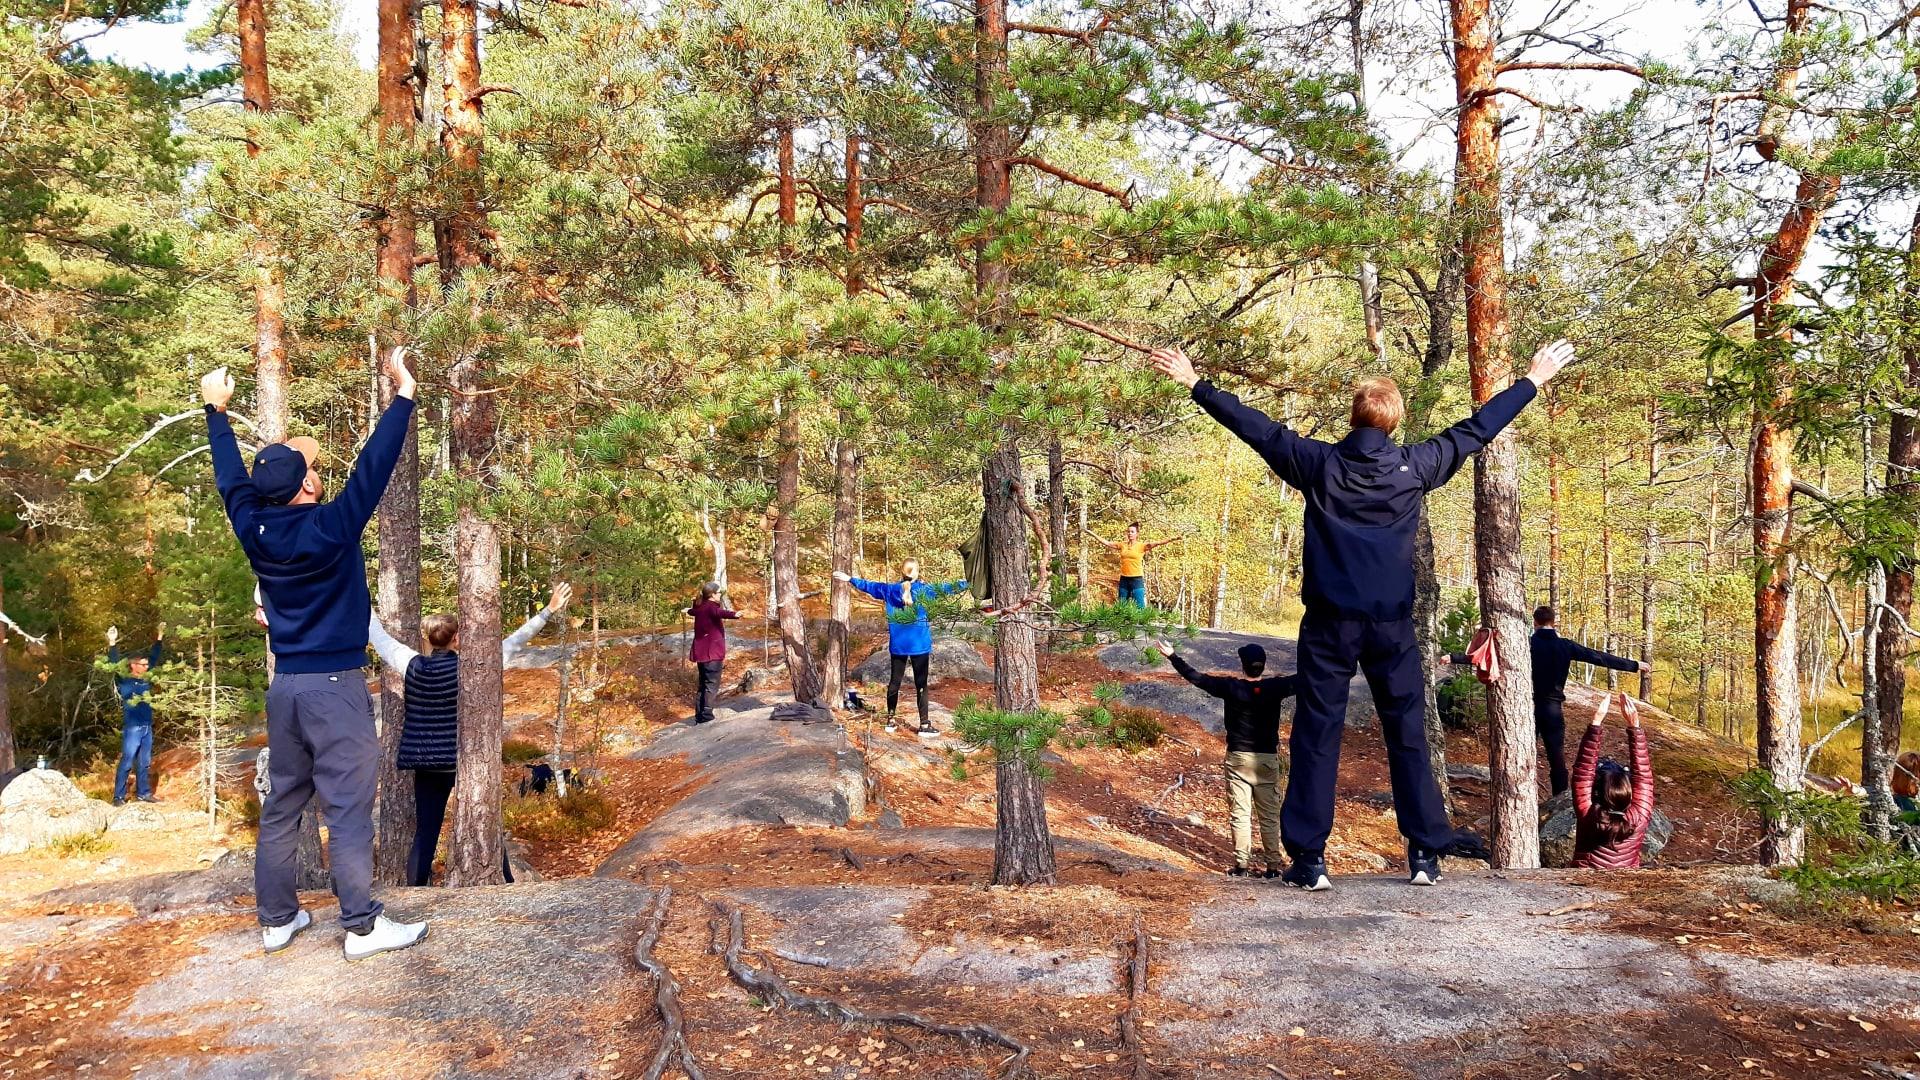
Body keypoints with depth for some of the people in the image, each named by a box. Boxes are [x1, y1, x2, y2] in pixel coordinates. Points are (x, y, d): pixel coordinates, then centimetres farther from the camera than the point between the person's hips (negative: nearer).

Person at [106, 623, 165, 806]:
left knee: (145, 763, 12)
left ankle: (143, 793, 21)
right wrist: (112, 644, -27)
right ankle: (119, 797, 0)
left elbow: (154, 658, 16)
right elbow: (114, 666, -18)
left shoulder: (146, 680, 11)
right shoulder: (124, 681, -5)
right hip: (132, 728, -6)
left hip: (147, 728, 6)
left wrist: (160, 637, 16)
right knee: (127, 763, -5)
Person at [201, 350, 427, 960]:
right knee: (349, 808, -4)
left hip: (285, 685, 7)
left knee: (282, 805, 13)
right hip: (335, 686, -7)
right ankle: (362, 927, -1)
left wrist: (217, 411, 30)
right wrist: (403, 394, -12)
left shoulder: (254, 529, 0)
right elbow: (373, 468, -16)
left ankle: (277, 920, 21)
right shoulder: (329, 530, -17)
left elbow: (231, 477, 16)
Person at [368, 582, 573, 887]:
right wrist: (548, 611, -9)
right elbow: (512, 644, -12)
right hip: (467, 761, -3)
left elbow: (380, 637, 11)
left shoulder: (411, 666, -4)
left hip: (425, 765, 3)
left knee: (425, 833, 9)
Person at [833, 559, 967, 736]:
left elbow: (869, 586, 13)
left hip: (897, 645, 4)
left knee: (894, 681, 13)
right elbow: (946, 588, -6)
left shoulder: (890, 589, 3)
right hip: (919, 644, -3)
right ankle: (924, 725, -1)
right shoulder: (924, 589, -7)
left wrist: (850, 579, 26)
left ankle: (890, 720, 20)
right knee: (921, 683, -1)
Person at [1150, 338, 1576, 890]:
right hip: (1392, 623, 2)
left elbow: (1257, 427, 2)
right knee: (1407, 737, 12)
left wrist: (1195, 384, 12)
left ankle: (1308, 858, 3)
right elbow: (1475, 430, 12)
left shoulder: (1319, 464, -4)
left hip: (1329, 622, -1)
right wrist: (1533, 381, 26)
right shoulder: (1415, 468, 0)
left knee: (1317, 737, 3)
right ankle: (1426, 852, 16)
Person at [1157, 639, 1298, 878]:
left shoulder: (1231, 687, -8)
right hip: (1268, 759, 1)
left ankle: (1242, 864, 0)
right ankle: (1273, 865, 8)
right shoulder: (1275, 687, -7)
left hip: (1238, 759, -1)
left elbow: (1197, 677, -2)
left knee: (1240, 814, 2)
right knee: (1270, 816, 7)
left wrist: (1173, 657, 7)